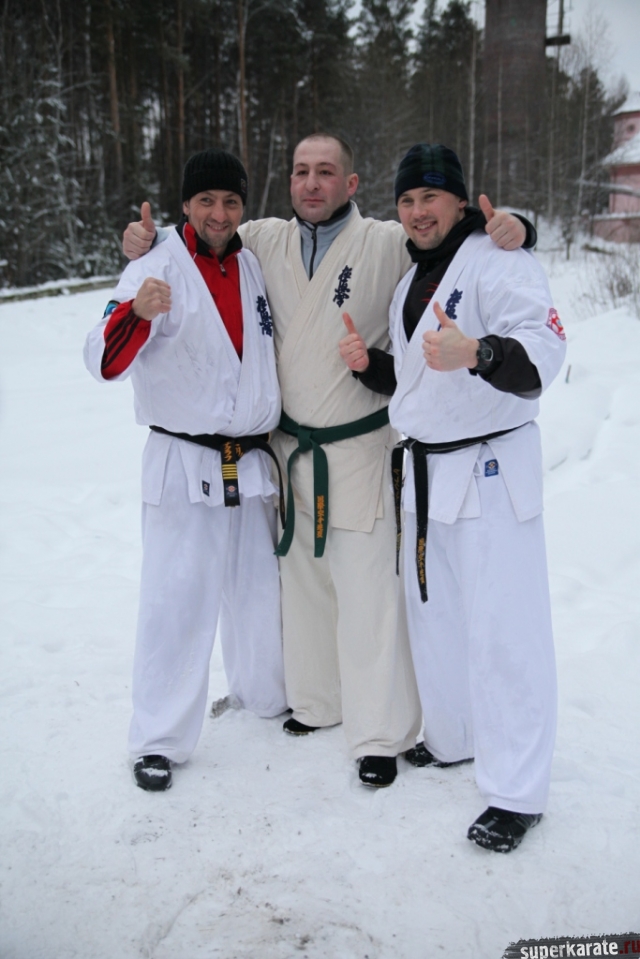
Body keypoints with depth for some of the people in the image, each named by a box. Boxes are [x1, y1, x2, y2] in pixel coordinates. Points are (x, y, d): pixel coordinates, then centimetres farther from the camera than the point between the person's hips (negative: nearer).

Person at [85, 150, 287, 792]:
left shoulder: (257, 270, 7)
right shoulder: (154, 272, -9)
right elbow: (106, 363, -22)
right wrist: (137, 313, -41)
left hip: (252, 462, 5)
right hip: (183, 465, -5)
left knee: (260, 589, 17)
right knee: (176, 601, -4)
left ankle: (266, 696, 38)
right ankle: (158, 739, 9)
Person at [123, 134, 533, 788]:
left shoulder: (387, 244, -7)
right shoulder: (265, 241, 4)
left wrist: (509, 231, -27)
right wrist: (146, 242, -1)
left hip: (358, 448, -5)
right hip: (288, 446, 5)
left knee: (367, 593, -2)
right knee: (301, 578, 18)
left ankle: (380, 735, 12)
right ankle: (316, 701, 37)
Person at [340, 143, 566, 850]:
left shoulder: (497, 262, -12)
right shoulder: (409, 280, 16)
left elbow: (544, 351, -27)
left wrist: (476, 352, -44)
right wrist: (370, 363, 6)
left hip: (492, 471, -9)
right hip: (424, 468, 9)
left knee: (500, 630, -7)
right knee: (431, 612, 18)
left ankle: (517, 792, 5)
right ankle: (452, 739, 37)